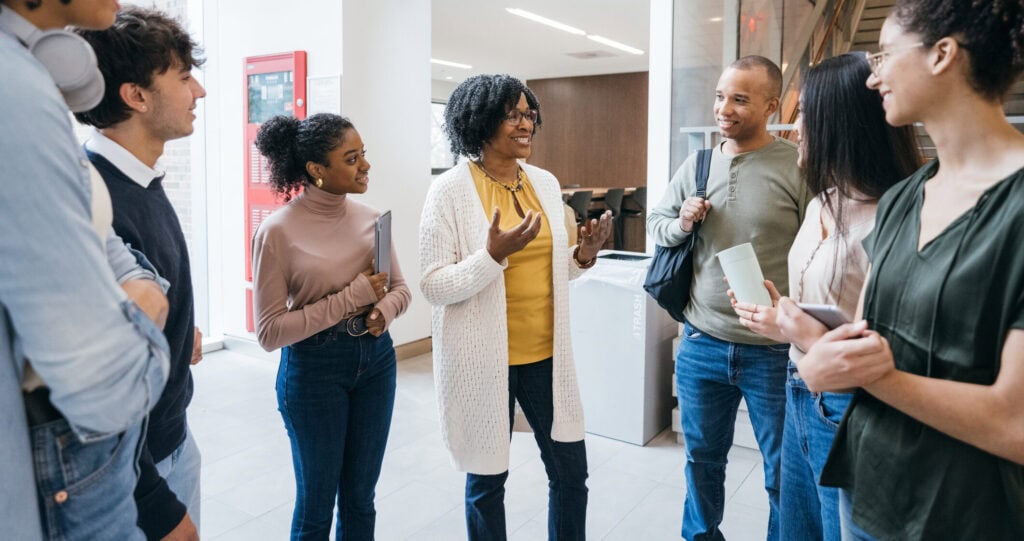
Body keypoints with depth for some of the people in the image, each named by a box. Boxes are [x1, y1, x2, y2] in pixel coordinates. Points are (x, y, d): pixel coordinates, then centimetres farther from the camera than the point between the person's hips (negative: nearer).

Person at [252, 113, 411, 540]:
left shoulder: (370, 218, -1)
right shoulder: (277, 232, -15)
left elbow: (400, 288, 9)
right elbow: (270, 331, -17)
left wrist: (383, 310, -14)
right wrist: (351, 298, -21)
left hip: (375, 360, 5)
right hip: (314, 368, -4)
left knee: (360, 498, 18)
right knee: (316, 506, 13)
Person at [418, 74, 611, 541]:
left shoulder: (546, 183, 6)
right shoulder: (450, 191, -11)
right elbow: (433, 286, -14)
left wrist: (584, 255, -6)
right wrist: (493, 254, -27)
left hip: (546, 353, 5)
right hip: (483, 359, -5)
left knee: (571, 473, 15)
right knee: (487, 480, 13)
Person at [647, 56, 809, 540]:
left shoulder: (798, 168, -10)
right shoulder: (697, 165, 4)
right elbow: (655, 222, 14)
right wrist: (681, 224, -8)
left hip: (776, 351, -4)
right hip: (701, 344, 4)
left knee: (785, 474, 13)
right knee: (702, 459, 21)